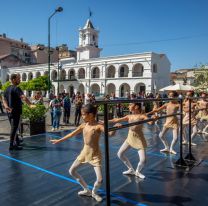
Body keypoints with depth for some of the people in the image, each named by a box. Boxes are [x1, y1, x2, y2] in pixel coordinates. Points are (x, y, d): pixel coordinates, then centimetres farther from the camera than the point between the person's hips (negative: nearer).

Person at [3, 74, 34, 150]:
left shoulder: (7, 89, 12)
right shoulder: (16, 88, -15)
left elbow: (4, 99, 9)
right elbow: (23, 97, -31)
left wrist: (6, 107, -7)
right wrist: (30, 105, -42)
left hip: (9, 111, 9)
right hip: (16, 111, -9)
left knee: (13, 127, 20)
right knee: (14, 128, -3)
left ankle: (17, 142, 35)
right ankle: (12, 145, 1)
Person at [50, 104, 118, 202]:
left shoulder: (98, 126, -21)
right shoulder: (83, 125, -1)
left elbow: (110, 133, -36)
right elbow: (72, 134, 10)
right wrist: (59, 140, 17)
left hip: (95, 155, -6)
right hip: (84, 152, 7)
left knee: (99, 180, -12)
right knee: (72, 171, 15)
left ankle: (94, 192, 26)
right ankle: (87, 190, 31)